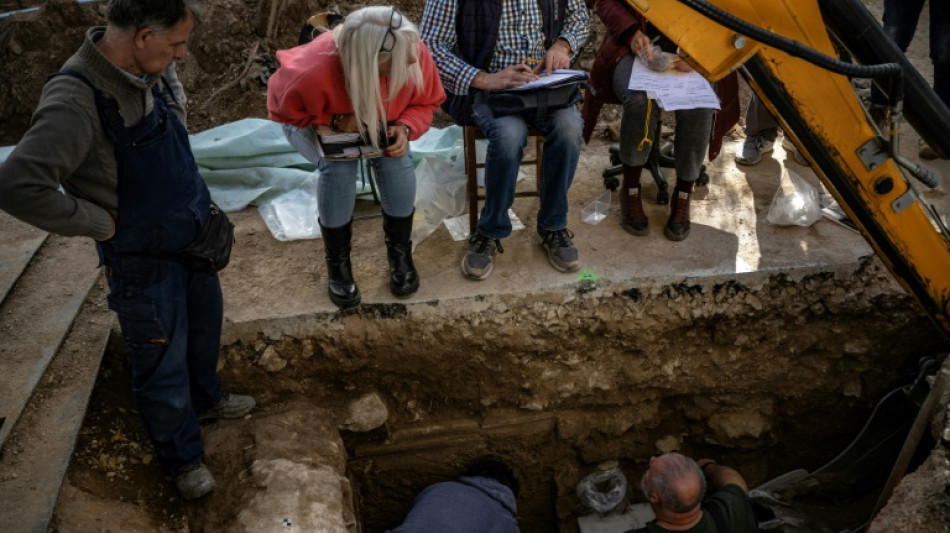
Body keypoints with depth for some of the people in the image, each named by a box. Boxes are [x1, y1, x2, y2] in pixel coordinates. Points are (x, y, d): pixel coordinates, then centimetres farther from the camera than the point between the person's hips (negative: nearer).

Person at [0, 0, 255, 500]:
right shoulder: (76, 99, -31)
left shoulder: (153, 69, -6)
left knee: (205, 326, 29)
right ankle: (182, 456, 36)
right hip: (144, 261, -8)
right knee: (163, 367, 12)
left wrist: (195, 195, 7)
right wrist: (102, 223, -26)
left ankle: (204, 397, 57)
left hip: (193, 235, 8)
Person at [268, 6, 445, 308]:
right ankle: (337, 264, -10)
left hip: (380, 126, 3)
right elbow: (281, 107, -21)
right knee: (338, 166, -32)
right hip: (313, 123, -3)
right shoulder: (313, 72, -43)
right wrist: (335, 120, -32)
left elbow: (426, 102, -12)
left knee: (397, 161, -27)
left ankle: (400, 253, -3)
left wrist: (405, 127, -32)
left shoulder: (414, 52, -32)